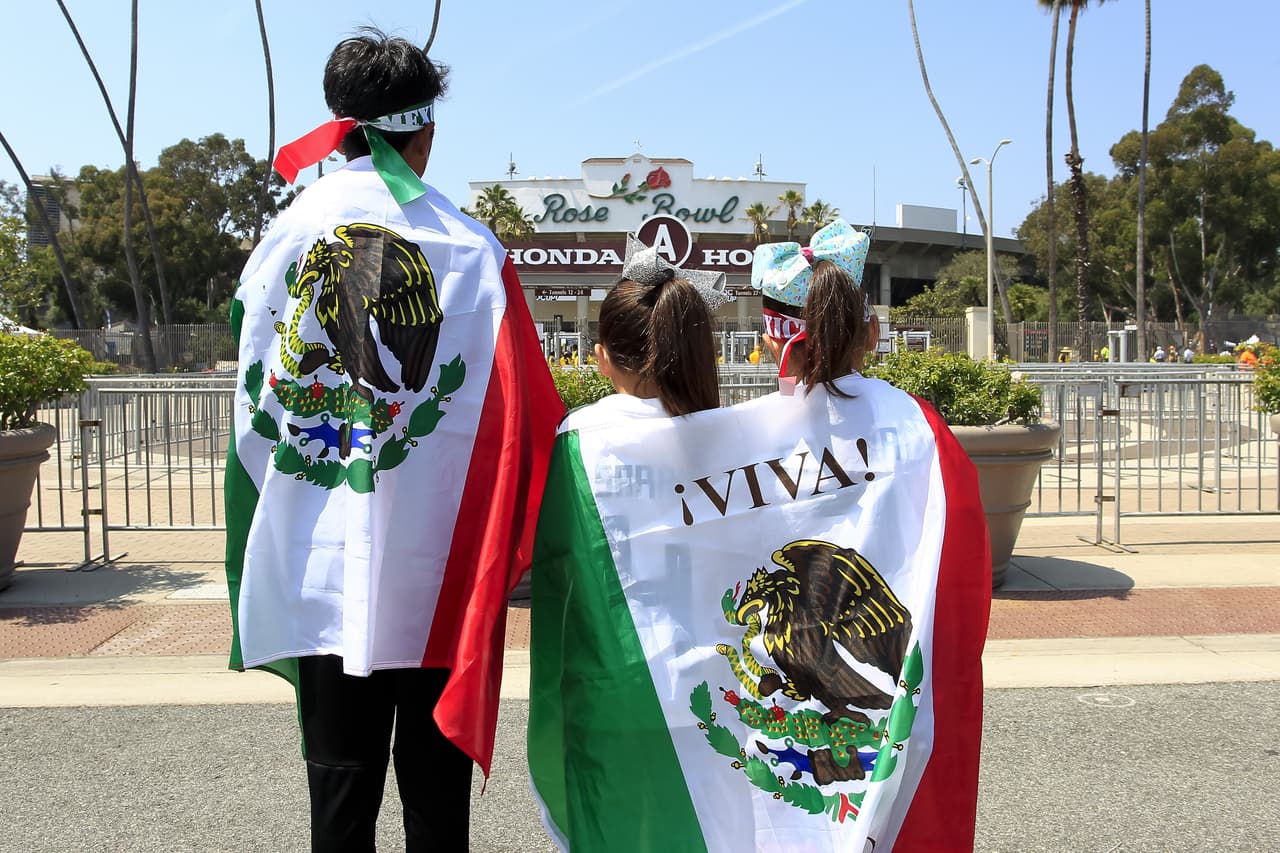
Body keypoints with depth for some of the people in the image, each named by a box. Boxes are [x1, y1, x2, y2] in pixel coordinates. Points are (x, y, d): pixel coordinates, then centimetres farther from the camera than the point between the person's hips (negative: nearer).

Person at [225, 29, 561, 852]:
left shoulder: (285, 238, 0)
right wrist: (507, 548, 6)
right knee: (435, 775, 12)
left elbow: (254, 406, 4)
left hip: (318, 564, 2)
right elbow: (523, 408, -6)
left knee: (340, 781, 12)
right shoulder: (469, 245, -5)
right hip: (435, 567, -1)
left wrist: (265, 550, 15)